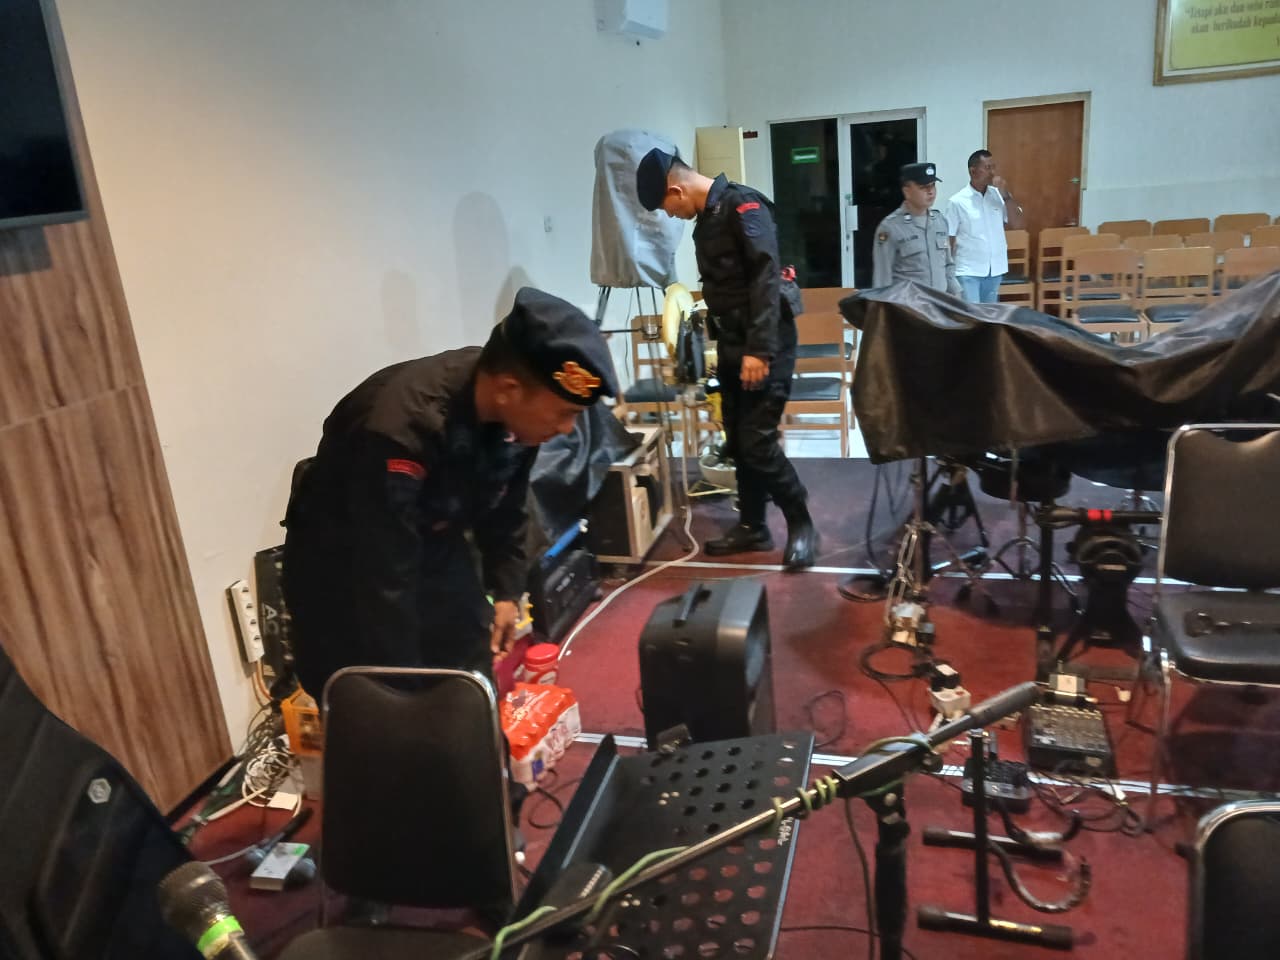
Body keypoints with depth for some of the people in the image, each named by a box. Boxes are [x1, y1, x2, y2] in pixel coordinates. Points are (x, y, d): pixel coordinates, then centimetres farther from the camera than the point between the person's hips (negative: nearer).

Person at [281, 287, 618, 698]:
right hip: (340, 565, -6)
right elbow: (384, 582, -33)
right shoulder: (399, 430, -38)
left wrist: (506, 590, 4)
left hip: (434, 548, 6)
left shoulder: (518, 409, -17)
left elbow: (504, 506, 3)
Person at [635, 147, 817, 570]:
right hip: (733, 343, 9)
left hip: (763, 345, -9)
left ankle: (801, 524, 6)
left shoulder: (743, 205, -14)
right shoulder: (706, 218, 15)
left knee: (757, 443, -11)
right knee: (737, 442, 11)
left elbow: (767, 278, -22)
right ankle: (752, 525, 23)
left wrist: (760, 349, -28)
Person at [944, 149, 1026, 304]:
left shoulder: (998, 195, 3)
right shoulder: (957, 202, -9)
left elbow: (1017, 224, 0)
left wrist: (1006, 195, -10)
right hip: (968, 271, -5)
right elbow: (949, 240, -5)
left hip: (995, 269, 5)